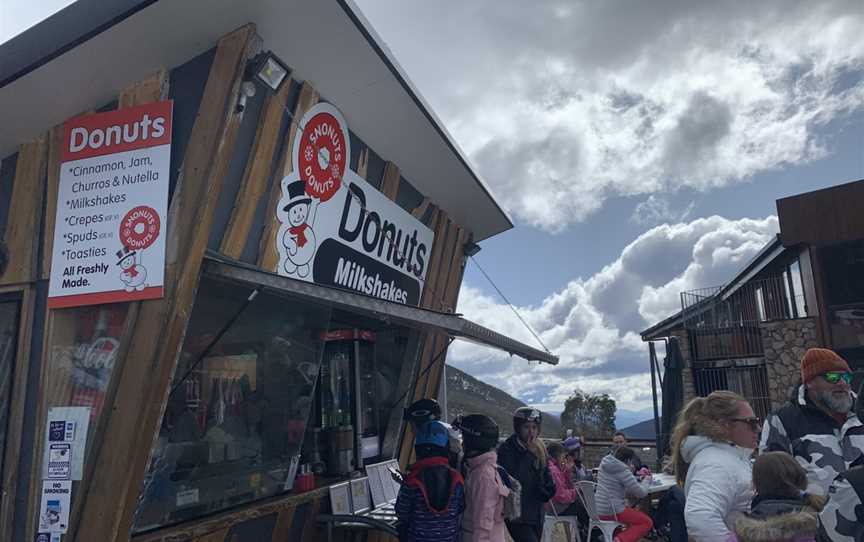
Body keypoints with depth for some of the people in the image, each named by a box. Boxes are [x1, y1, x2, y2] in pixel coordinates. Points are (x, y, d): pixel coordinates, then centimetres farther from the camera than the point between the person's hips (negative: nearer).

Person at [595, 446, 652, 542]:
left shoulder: (605, 465, 10)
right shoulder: (623, 471, -15)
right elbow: (640, 493, -12)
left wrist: (630, 472, 12)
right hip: (612, 511, -9)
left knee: (634, 513, 32)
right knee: (647, 522, 3)